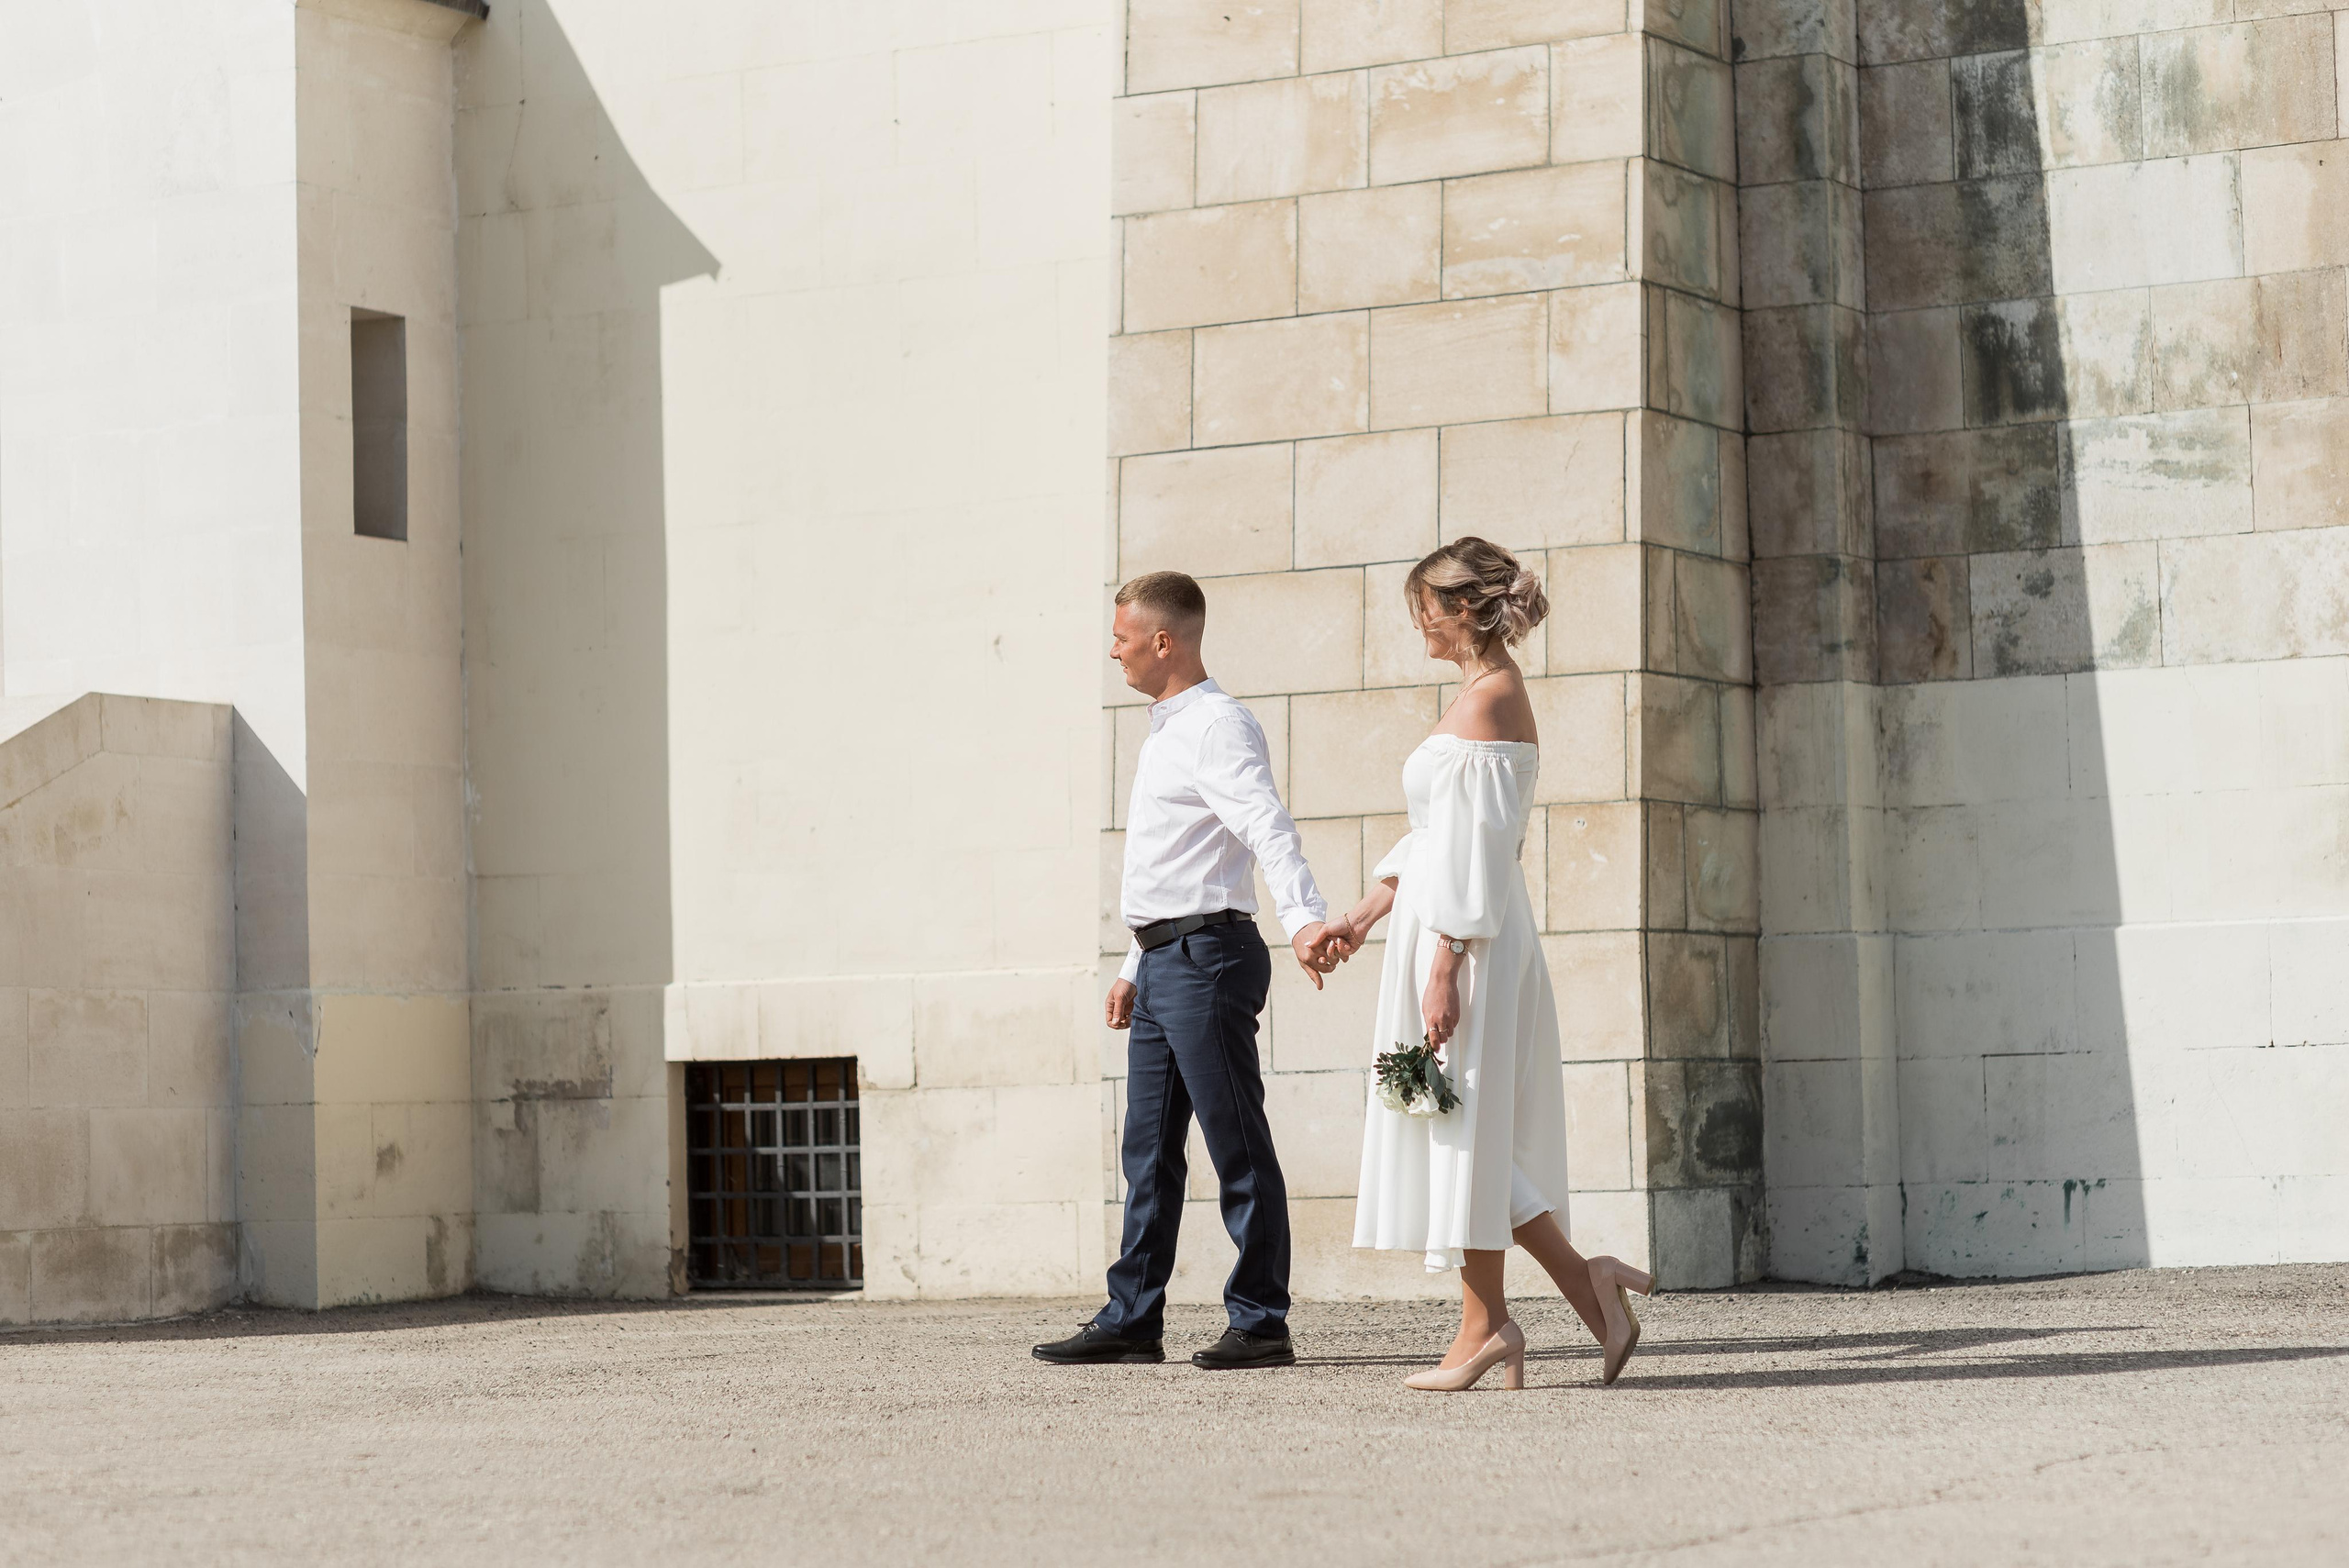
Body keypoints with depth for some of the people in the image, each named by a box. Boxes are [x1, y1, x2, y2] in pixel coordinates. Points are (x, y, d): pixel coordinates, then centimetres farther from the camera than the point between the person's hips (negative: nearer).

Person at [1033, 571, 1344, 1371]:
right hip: (1163, 962, 10)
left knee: (1237, 1147, -5)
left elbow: (1268, 828, -28)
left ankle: (1260, 1324, -1)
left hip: (1206, 956, -10)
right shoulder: (1165, 731, 20)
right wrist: (1135, 968, 26)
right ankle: (1132, 1319, 17)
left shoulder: (1218, 727, -12)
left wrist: (1303, 917, -43)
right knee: (1149, 1148, 12)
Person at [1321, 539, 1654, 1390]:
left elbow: (1472, 842, -19)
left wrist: (1442, 968, -21)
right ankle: (1586, 1286, 9)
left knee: (1460, 1129, -3)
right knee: (1475, 1134, 11)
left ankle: (1484, 1327, 1)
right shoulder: (1496, 693, 16)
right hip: (1479, 936, 10)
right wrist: (1366, 913, 18)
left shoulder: (1483, 700, -14)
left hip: (1465, 942, -10)